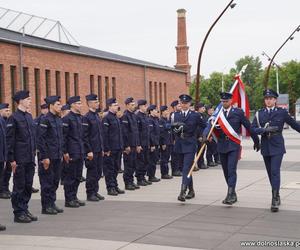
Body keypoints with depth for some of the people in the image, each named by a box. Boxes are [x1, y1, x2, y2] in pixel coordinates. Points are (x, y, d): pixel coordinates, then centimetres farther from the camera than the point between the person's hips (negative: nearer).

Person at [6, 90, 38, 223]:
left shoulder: (29, 116, 13)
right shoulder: (13, 118, -9)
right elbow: (9, 140, -11)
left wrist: (34, 151, 14)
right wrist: (12, 159, -13)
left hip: (30, 159, 7)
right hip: (19, 159, -7)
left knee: (28, 186, 12)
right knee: (19, 186, 1)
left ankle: (25, 209, 22)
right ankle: (18, 213, 9)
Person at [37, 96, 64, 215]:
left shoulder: (59, 119, 13)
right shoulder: (45, 119, -13)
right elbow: (41, 139, -16)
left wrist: (61, 154, 15)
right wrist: (44, 157, -18)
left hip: (57, 157, 8)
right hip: (48, 157, -8)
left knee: (55, 181, 12)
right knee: (47, 181, -1)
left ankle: (52, 204, 22)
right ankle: (46, 206, 7)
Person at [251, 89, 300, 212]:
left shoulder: (282, 112, 0)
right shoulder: (259, 114, 5)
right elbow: (253, 129, -2)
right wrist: (264, 130, -18)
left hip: (277, 147, -3)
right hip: (265, 147, 3)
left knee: (275, 171, -14)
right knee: (271, 173, 11)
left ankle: (275, 199, -16)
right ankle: (276, 197, 26)